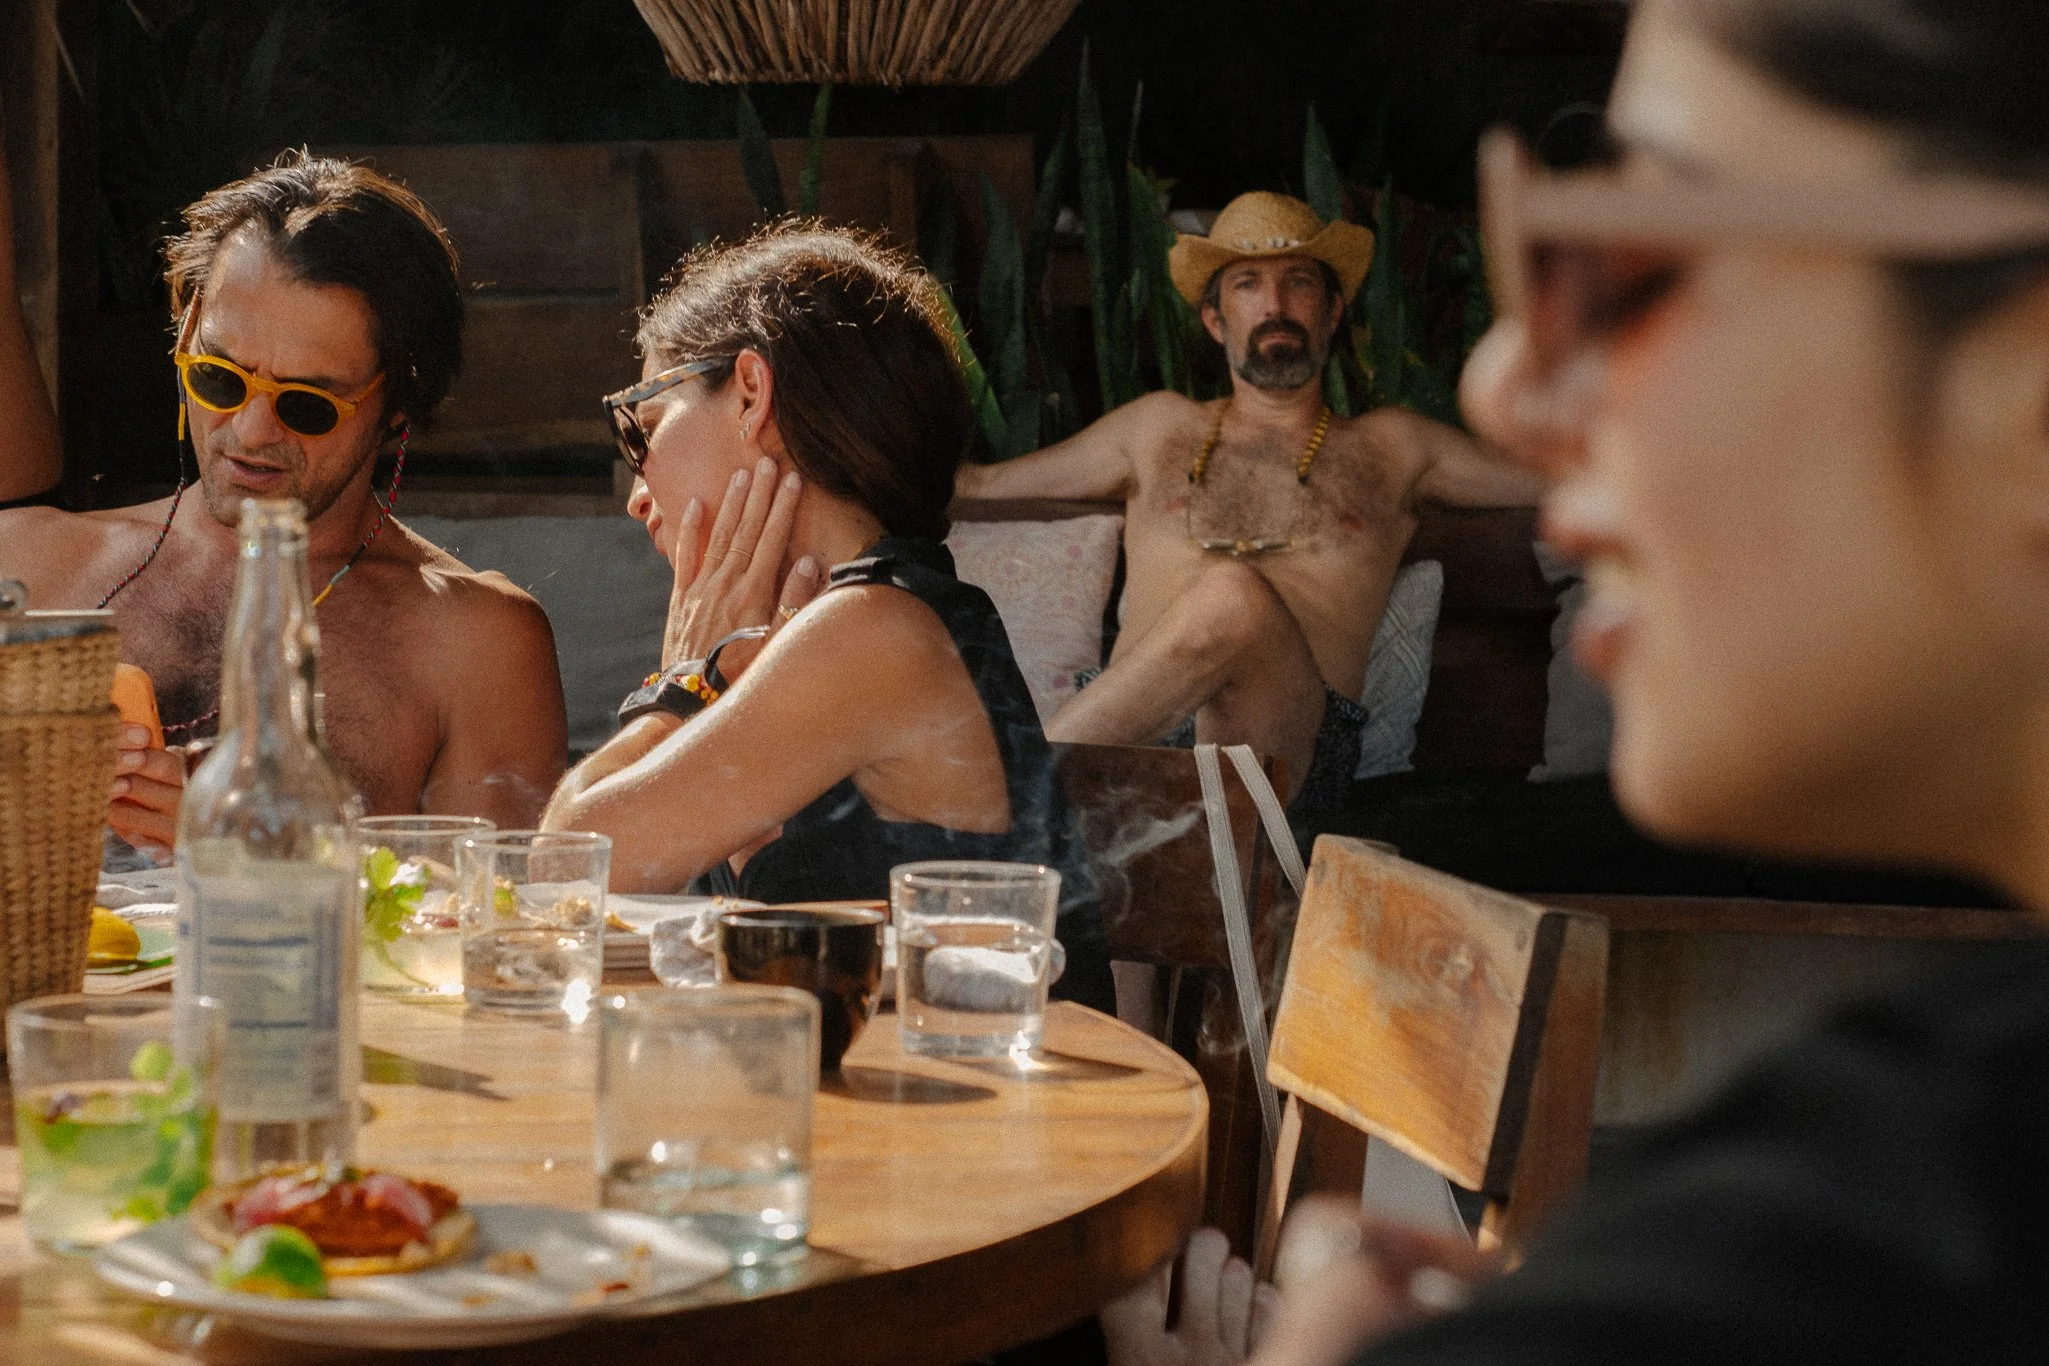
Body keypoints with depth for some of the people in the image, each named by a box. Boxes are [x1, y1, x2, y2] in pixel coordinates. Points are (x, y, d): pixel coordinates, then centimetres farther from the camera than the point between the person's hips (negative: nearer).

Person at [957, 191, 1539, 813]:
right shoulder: (1158, 427, 30)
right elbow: (982, 483, 36)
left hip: (1300, 749, -1)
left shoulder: (1390, 447, 27)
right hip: (1127, 733, 1)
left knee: (1236, 597, -36)